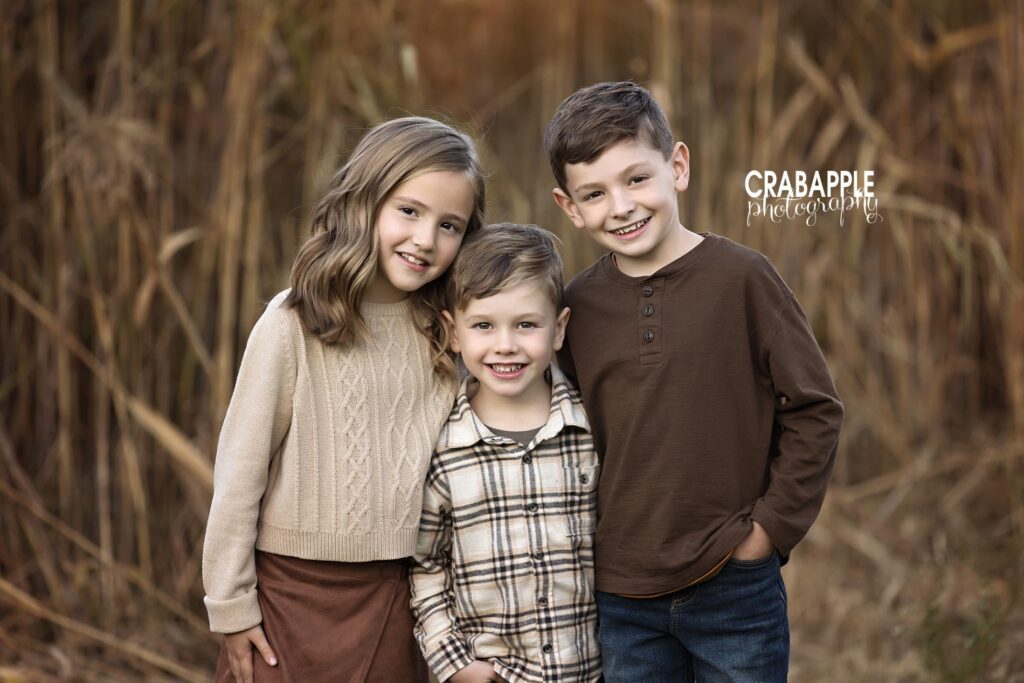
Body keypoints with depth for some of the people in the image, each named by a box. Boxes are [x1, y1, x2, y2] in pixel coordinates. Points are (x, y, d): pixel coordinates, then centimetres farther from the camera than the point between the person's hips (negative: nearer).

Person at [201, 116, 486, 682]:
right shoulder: (295, 322, -12)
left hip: (396, 594, 3)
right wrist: (231, 606, -5)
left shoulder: (444, 334, 0)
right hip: (294, 587, -3)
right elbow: (240, 470, -8)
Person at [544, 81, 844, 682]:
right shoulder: (578, 306, 1)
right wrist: (591, 543, 4)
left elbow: (815, 408, -4)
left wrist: (772, 526, -7)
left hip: (736, 589, -3)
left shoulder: (740, 277, -9)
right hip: (621, 598, 3)